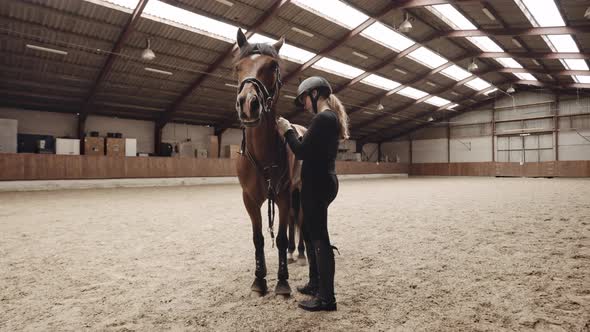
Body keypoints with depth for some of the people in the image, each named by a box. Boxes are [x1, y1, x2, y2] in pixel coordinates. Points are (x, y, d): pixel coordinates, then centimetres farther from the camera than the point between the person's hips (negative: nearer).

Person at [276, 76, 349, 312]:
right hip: (322, 182, 11)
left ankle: (326, 298, 7)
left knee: (319, 238, -4)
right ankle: (316, 284, 33)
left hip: (317, 184, -11)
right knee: (310, 233, 20)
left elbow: (301, 152, -20)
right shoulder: (331, 117, 16)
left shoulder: (323, 118, -17)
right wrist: (290, 133, 13)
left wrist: (287, 130, -5)